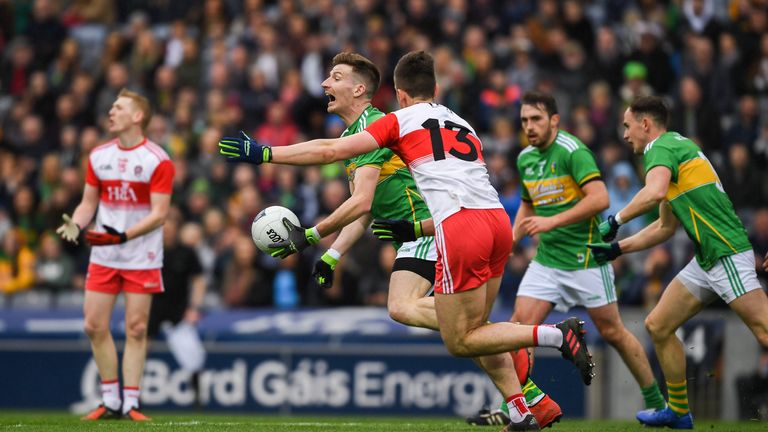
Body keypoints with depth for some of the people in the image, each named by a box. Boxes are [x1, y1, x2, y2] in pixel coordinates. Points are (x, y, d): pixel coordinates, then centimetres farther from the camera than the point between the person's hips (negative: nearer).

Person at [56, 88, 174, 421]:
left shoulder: (157, 160, -9)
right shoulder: (99, 156, 7)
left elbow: (159, 214, -13)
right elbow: (89, 202, 14)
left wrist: (123, 236, -25)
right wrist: (75, 223, -8)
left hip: (142, 259, -5)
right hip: (102, 256, 5)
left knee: (136, 329, -3)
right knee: (94, 326, 0)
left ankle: (130, 403, 3)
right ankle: (110, 401, 11)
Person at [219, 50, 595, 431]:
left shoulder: (400, 121, 10)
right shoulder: (462, 124, 28)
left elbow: (332, 150, 6)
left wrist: (264, 154, 11)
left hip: (460, 225, -7)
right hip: (498, 218, 7)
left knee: (459, 342, 1)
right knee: (474, 328, 19)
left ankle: (556, 334, -13)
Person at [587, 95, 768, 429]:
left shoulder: (662, 147, -9)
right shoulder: (673, 148, 22)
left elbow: (655, 192, -33)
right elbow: (665, 227, 29)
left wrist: (616, 220, -20)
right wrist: (618, 248, 25)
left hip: (727, 254, -10)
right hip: (706, 259, 10)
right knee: (658, 326, 11)